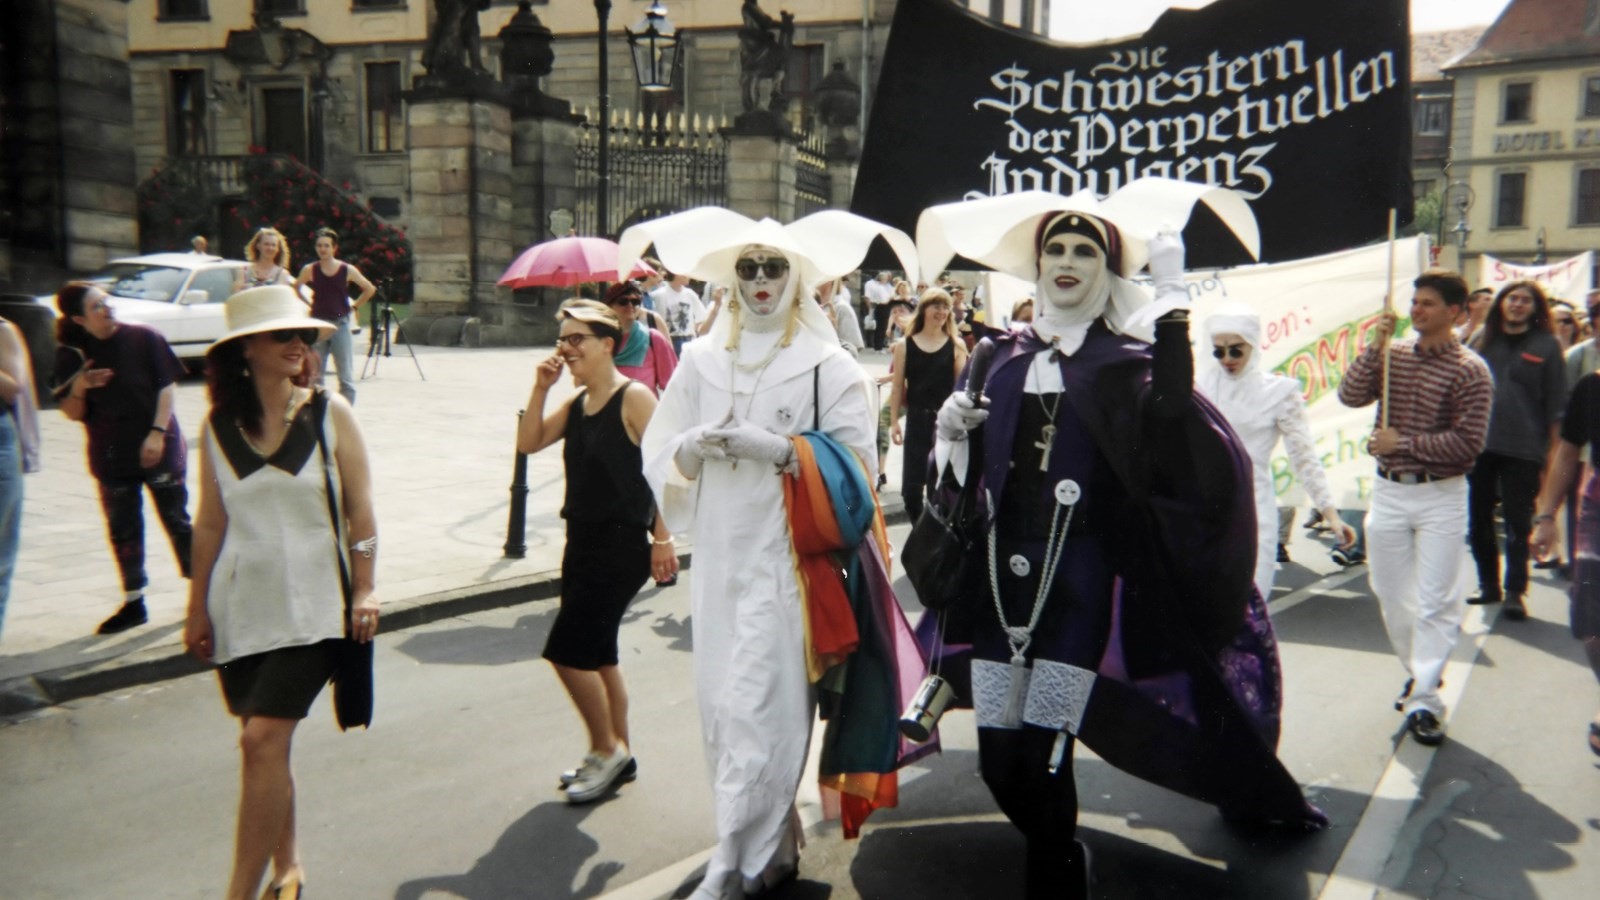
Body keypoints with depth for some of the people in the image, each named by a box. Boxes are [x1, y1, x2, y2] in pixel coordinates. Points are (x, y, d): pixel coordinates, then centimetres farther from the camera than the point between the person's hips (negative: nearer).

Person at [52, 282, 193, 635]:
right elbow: (73, 414, 1)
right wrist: (78, 387, -19)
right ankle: (133, 603, 20)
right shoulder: (71, 354, -1)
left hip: (160, 448, -3)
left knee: (176, 520, 5)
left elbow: (168, 386, -6)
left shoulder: (143, 338, -7)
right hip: (111, 456, 3)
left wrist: (157, 433, -15)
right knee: (123, 530, 9)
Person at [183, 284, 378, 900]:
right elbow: (209, 523, 7)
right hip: (240, 605, 3)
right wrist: (197, 608, 9)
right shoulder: (219, 426, 2)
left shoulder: (330, 414, -4)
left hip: (310, 603, -3)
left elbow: (359, 510, -2)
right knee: (264, 745, 12)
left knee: (263, 740, -11)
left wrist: (364, 591, -5)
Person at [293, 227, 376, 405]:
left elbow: (370, 289, 9)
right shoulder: (310, 270, 1)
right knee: (314, 375, 5)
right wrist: (310, 303, 9)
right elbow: (295, 287, 19)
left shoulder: (347, 270, -3)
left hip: (340, 324, -2)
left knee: (346, 376, -3)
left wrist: (355, 306, 4)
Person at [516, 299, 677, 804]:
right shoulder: (576, 405, 11)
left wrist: (661, 538, -17)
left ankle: (607, 750, 9)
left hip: (621, 545, -9)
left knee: (567, 651, -9)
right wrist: (540, 389, -3)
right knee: (596, 656, 15)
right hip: (582, 540, 9)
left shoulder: (634, 398, -13)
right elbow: (528, 443, 7)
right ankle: (617, 755, 30)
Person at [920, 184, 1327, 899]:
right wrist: (953, 430, -5)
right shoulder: (1001, 357, 12)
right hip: (1002, 580, 4)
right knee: (1000, 762, 7)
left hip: (1079, 585, -4)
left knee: (1037, 758, -7)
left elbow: (1171, 435, -22)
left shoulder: (1128, 360, 1)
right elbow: (962, 479, 16)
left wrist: (1173, 311, -25)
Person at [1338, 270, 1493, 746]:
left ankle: (1423, 700, 2)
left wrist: (1403, 443, -15)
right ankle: (1419, 674, 33)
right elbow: (1351, 395, -7)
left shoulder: (1470, 369, -10)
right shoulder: (1393, 354, 5)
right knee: (1392, 595, 13)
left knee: (1436, 602, -3)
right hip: (1388, 491, 5)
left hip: (1440, 496, -5)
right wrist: (1376, 345, -13)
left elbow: (1469, 441, -16)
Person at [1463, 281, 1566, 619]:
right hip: (1478, 444, 3)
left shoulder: (1547, 345, 2)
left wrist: (1553, 450, -2)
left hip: (1523, 449, -3)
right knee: (1478, 521, 9)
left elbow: (1556, 403, 2)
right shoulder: (1482, 339, 9)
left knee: (1517, 524, 1)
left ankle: (1515, 592, 9)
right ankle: (1488, 585, 22)